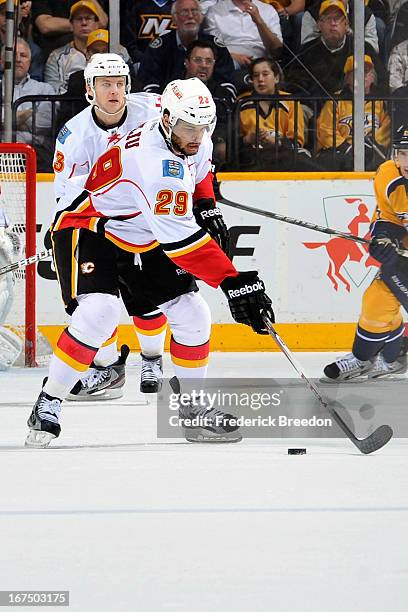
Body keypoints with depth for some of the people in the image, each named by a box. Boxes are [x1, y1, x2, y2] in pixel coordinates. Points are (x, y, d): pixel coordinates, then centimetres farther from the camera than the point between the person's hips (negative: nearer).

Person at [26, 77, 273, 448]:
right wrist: (233, 282, -42)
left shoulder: (189, 142, -5)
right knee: (99, 312, -30)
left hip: (140, 240, 9)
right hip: (88, 227, -9)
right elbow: (178, 237, -40)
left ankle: (195, 409, 13)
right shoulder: (155, 160, -34)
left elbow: (198, 172, 24)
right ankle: (48, 404, -18)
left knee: (192, 314, -1)